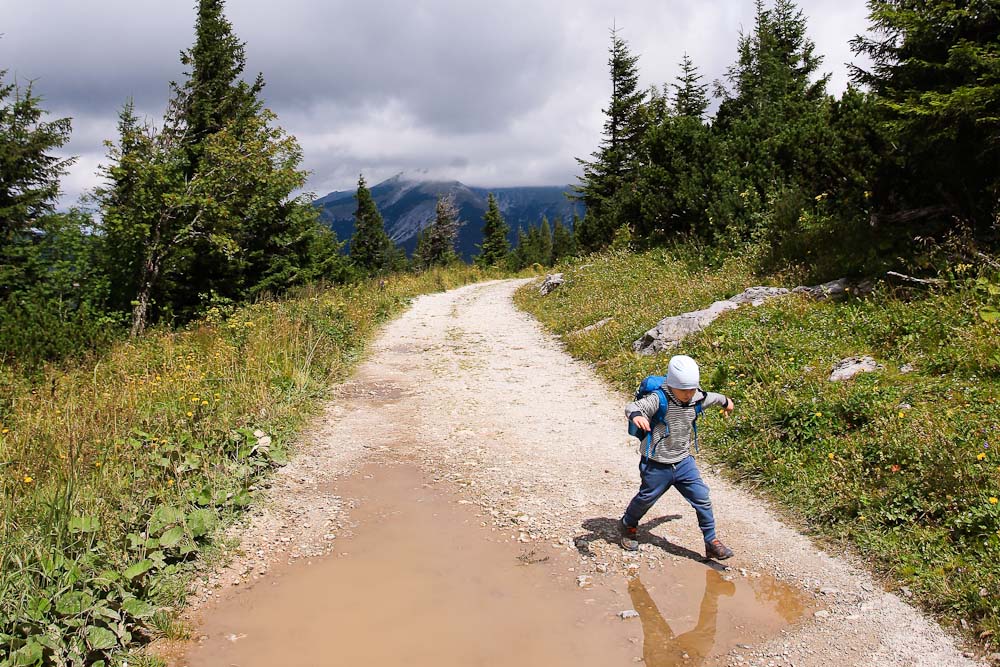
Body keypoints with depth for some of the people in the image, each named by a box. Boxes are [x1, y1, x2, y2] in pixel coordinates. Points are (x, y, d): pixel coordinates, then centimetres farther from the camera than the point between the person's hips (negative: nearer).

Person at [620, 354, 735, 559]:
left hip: (683, 462, 5)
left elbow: (711, 397, 20)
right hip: (657, 465, -5)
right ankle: (628, 526, 43)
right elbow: (633, 406, -40)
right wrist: (636, 415, -64)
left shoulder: (696, 399, -4)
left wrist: (725, 401, 42)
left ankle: (712, 542, 19)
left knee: (702, 499, 3)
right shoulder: (659, 400, -25)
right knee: (645, 499, 14)